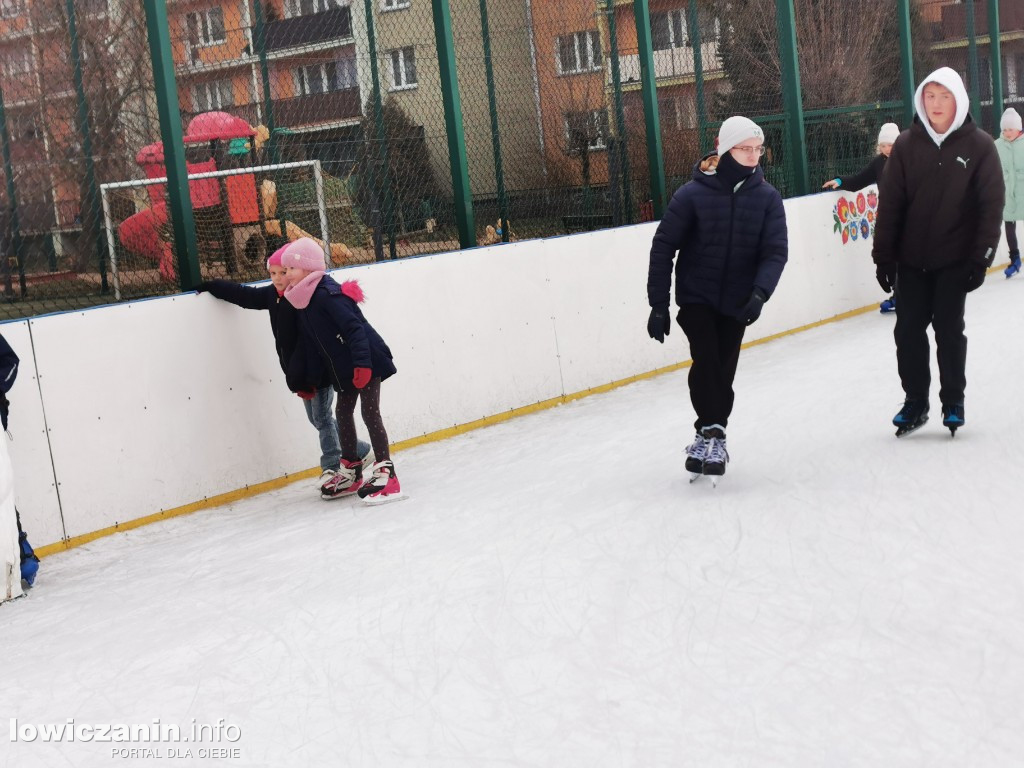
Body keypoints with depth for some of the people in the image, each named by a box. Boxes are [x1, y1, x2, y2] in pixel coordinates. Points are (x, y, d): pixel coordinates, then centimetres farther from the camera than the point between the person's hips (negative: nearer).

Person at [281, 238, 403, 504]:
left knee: (370, 413, -12)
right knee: (343, 412, 14)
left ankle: (386, 475, -13)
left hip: (368, 363, -10)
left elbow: (354, 328, -27)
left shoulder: (328, 294, -21)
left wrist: (362, 363, -33)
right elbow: (312, 342, 16)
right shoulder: (304, 302, 8)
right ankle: (351, 473, 26)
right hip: (345, 369, 10)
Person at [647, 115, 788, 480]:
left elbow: (776, 251, -11)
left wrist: (759, 293, -29)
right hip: (695, 298, -2)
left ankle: (709, 436, 21)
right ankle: (711, 433, -8)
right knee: (706, 361, -19)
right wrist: (658, 304, -11)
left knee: (723, 371, 6)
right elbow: (663, 247, -9)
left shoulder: (767, 197, -6)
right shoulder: (693, 194, -13)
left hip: (736, 302, 3)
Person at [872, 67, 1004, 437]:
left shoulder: (979, 145, -6)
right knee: (908, 331, 4)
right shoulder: (906, 145, -1)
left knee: (949, 330, 3)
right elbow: (890, 203, -1)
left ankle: (953, 402, 19)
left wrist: (981, 258, -11)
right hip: (911, 260, 2)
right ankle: (915, 402, 18)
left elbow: (992, 205, -6)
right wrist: (883, 255, -4)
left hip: (954, 260, -2)